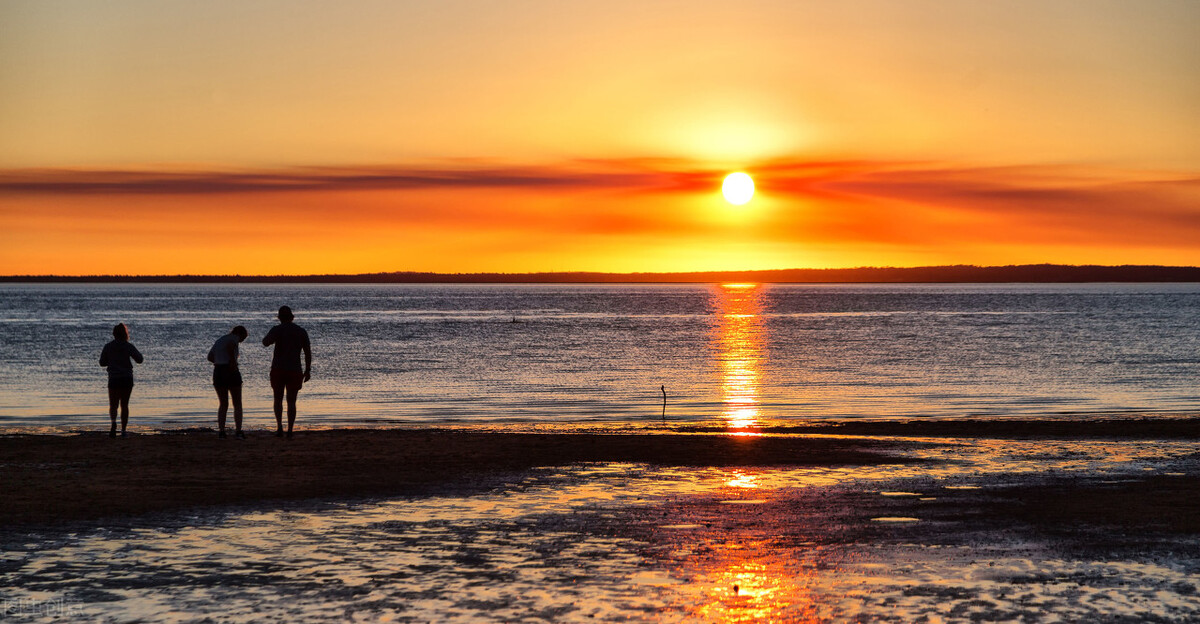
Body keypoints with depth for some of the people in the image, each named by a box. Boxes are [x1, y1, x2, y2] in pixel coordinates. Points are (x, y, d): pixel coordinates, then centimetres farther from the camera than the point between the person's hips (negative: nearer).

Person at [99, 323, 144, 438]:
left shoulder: (108, 347, 0)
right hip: (127, 379, 0)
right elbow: (139, 359, -9)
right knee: (124, 405, 11)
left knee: (113, 405, 3)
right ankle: (123, 430, 8)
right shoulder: (129, 346, -4)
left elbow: (102, 362, 6)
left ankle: (114, 422, -28)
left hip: (114, 379, 0)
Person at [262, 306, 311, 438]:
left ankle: (279, 426, -2)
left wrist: (268, 336, 2)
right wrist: (308, 370, 11)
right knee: (291, 402, 8)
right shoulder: (301, 331, 6)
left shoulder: (277, 329, -5)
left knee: (278, 399, 13)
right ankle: (290, 431, 1)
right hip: (295, 371, 2)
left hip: (278, 369, -2)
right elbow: (308, 352, 4)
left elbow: (265, 342, -22)